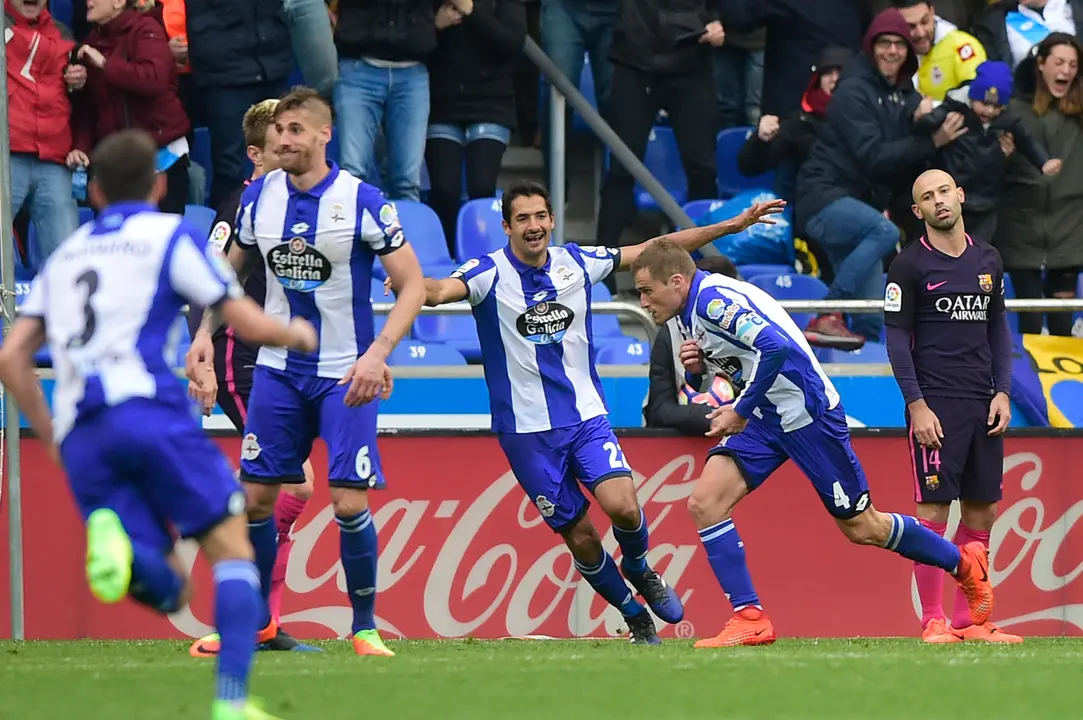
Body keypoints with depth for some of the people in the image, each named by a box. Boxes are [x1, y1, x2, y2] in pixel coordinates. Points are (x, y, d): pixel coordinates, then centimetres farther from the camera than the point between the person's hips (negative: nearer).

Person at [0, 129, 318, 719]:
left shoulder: (65, 255, 26)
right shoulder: (171, 235, 10)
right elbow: (250, 325, 5)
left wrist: (51, 438, 29)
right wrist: (297, 334, 27)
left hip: (79, 437, 4)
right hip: (146, 406, -4)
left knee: (165, 588, 2)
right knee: (232, 548, 3)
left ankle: (110, 537, -32)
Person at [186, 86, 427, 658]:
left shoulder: (362, 202, -13)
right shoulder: (260, 197, 1)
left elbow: (412, 285, -10)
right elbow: (230, 268, 17)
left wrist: (378, 352, -23)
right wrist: (205, 332, 3)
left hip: (345, 374, -4)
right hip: (277, 369, 4)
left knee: (349, 504, -11)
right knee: (255, 498, 3)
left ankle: (365, 627, 5)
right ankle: (256, 621, 20)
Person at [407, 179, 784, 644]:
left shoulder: (576, 263, 2)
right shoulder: (490, 273, -9)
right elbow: (442, 290, -28)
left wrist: (734, 224, 10)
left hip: (586, 417, 2)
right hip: (527, 430, -2)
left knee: (622, 505, -20)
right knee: (579, 536, -1)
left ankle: (639, 570, 13)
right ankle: (636, 617, 22)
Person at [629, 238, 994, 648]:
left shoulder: (714, 299, -21)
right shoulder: (694, 309, 8)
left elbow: (774, 346, -31)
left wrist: (739, 412, -22)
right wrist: (701, 364, -3)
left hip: (807, 411, -9)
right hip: (765, 418, 9)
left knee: (863, 528, 3)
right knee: (704, 503, -8)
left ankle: (965, 564, 23)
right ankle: (749, 618, -6)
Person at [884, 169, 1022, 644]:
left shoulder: (988, 260, 13)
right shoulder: (909, 265, -3)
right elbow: (896, 337, -5)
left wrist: (1002, 392, 7)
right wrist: (916, 405, -12)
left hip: (984, 406, 5)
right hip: (935, 404, -5)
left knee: (982, 511, 4)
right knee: (934, 510, -7)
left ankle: (969, 619, 9)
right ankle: (932, 620, -4)